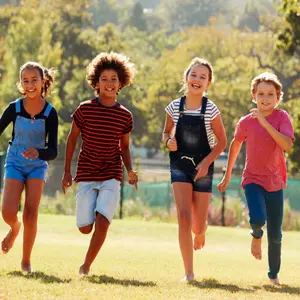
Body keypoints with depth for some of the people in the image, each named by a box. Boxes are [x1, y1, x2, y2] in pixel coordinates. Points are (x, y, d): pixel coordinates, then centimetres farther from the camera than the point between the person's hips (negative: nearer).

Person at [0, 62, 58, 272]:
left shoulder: (50, 113, -13)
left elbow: (53, 151, -16)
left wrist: (38, 152, -37)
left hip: (37, 166, 0)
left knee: (31, 214, -11)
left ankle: (26, 261, 8)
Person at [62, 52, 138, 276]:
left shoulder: (125, 116, 0)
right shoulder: (85, 110, -4)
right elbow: (72, 139, 6)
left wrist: (130, 171, -5)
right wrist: (67, 172, 6)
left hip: (112, 175, 0)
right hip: (86, 175, 0)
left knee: (102, 223, -17)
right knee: (85, 228, -3)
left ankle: (87, 265, 1)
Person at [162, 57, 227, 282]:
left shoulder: (211, 110, -9)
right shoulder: (174, 107, -4)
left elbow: (222, 142, -2)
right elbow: (167, 133, 12)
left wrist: (206, 162, -15)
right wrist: (168, 141, -12)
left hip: (203, 168, 0)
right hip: (180, 166, 1)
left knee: (198, 224, 5)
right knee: (184, 217, -16)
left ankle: (199, 233, 46)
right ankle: (189, 272, -12)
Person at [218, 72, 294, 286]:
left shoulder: (282, 117, -7)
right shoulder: (246, 122, -4)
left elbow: (287, 145, -24)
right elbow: (235, 146, 13)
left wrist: (265, 123, -27)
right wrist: (227, 176, 19)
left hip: (275, 182, 1)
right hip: (253, 180, 0)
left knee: (275, 235, 6)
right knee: (258, 219, -27)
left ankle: (274, 275, 26)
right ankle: (256, 236, 10)